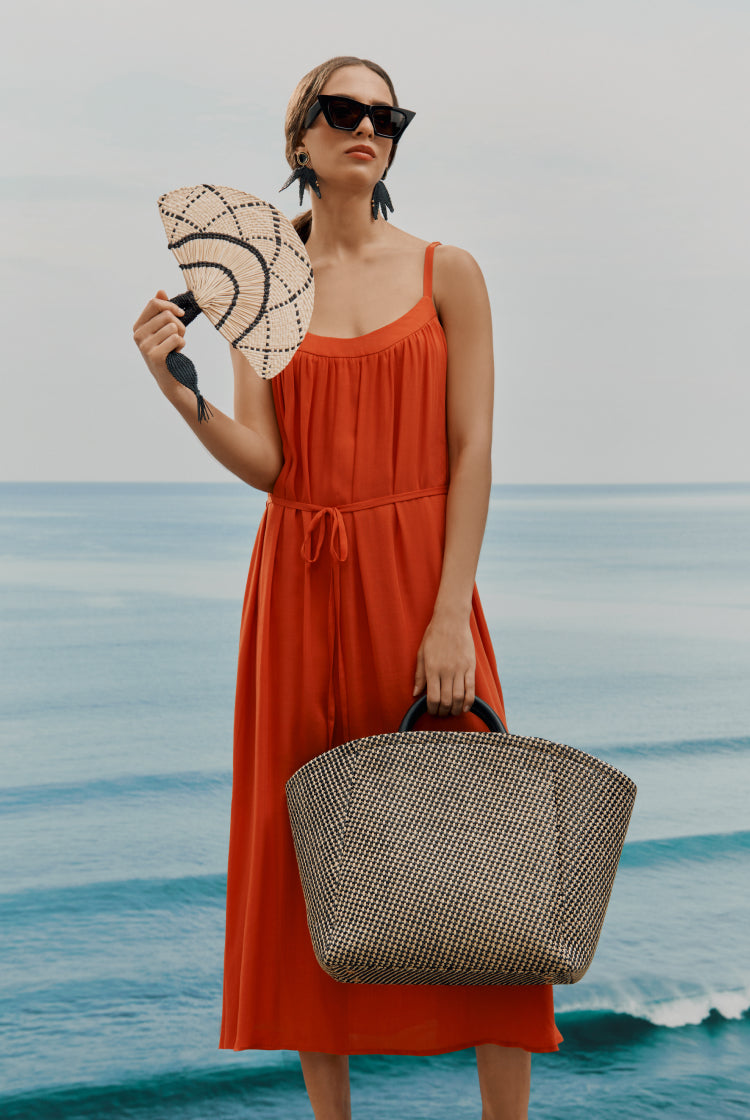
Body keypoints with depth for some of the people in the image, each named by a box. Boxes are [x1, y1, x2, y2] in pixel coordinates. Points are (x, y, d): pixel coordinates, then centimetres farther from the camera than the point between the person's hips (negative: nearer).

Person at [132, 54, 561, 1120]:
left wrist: (451, 614, -11)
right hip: (299, 588, 2)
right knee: (308, 855, 4)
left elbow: (473, 451, -2)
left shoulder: (447, 272, 4)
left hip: (417, 574, -1)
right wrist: (176, 386, -17)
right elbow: (263, 462, 1)